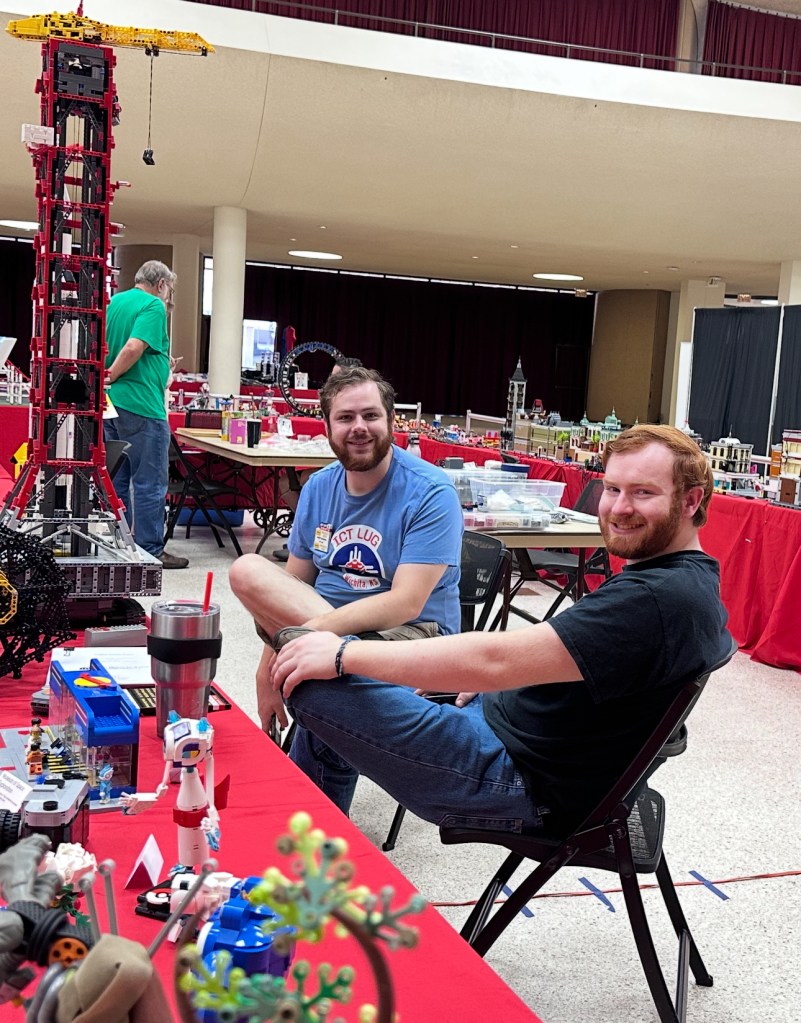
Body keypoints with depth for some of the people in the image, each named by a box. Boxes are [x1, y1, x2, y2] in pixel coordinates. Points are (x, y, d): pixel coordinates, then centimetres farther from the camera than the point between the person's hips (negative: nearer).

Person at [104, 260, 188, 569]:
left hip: (111, 405, 9)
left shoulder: (113, 302, 15)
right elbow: (133, 348, -24)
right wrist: (109, 378, -12)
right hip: (141, 405, -9)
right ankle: (151, 551, 4)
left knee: (116, 481, 14)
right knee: (150, 483, -1)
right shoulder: (153, 306, -10)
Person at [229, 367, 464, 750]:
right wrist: (268, 668, -3)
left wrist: (307, 634, -32)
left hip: (412, 632, -6)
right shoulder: (318, 488, 6)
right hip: (325, 624, 6)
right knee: (246, 569, -19)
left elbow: (406, 603, -22)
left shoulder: (431, 493, -13)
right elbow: (292, 582, 9)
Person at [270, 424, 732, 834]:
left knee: (319, 686, -14)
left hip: (520, 781, -11)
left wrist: (343, 654, -24)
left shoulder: (659, 599, -27)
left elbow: (495, 660, -32)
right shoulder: (692, 581, 7)